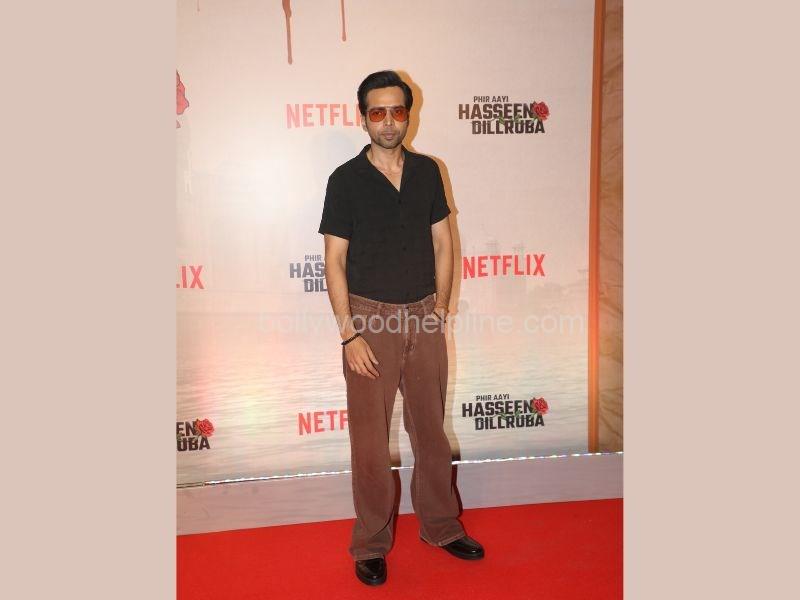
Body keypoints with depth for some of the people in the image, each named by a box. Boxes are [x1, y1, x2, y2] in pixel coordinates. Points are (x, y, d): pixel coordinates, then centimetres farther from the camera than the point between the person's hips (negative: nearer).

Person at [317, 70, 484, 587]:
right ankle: (372, 543, 24)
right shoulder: (346, 180, -5)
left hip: (424, 317, 4)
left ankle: (441, 525, 34)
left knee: (431, 428, 15)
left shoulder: (428, 171, 5)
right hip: (371, 318, -3)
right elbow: (334, 261, -7)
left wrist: (440, 309, 2)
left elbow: (442, 244, 9)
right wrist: (349, 334, -12)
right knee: (370, 437, 6)